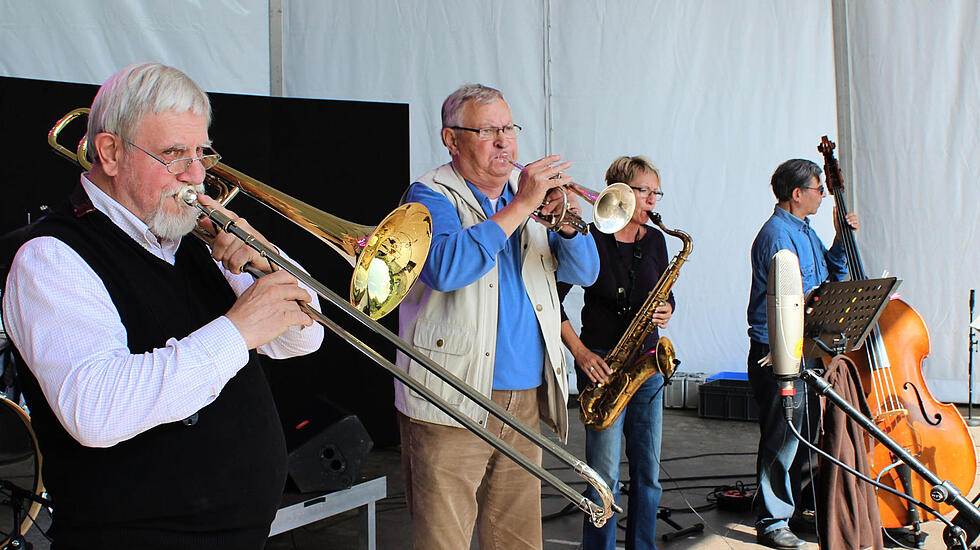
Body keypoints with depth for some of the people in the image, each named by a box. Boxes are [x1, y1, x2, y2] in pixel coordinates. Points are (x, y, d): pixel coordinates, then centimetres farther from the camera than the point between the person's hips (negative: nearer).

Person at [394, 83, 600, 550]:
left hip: (526, 402, 6)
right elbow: (445, 267, -23)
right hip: (451, 406, -6)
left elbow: (583, 272, 11)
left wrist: (568, 223, -10)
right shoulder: (431, 195, -3)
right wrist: (520, 206, -20)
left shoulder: (530, 192, 15)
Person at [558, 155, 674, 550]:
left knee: (648, 471, 9)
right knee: (605, 475, -5)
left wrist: (665, 311, -4)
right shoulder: (590, 240, -8)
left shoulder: (655, 240, 9)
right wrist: (580, 352, -15)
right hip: (602, 364, -5)